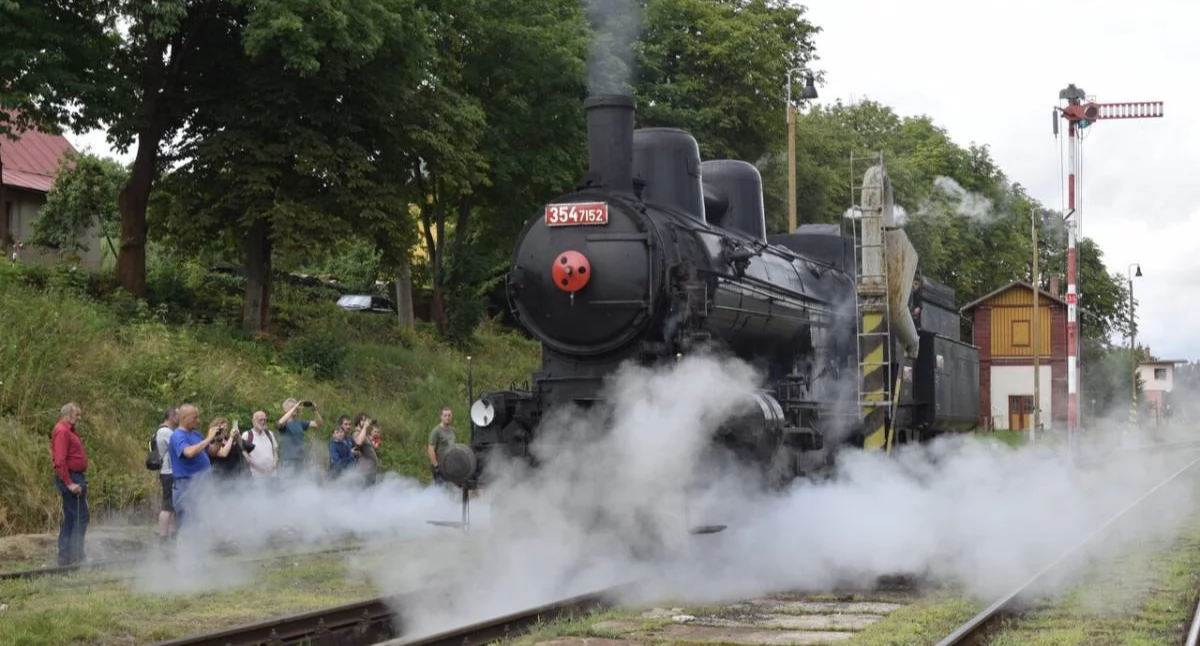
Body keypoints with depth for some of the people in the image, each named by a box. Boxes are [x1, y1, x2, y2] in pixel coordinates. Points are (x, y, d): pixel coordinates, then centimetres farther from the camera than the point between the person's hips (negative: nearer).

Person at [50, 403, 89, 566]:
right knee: (81, 517, -10)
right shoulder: (62, 431, -14)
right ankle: (75, 556, -8)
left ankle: (65, 557, 16)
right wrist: (69, 483, -23)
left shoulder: (70, 431, 17)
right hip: (70, 478, -10)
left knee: (70, 519, 12)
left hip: (75, 477, 10)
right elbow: (60, 460, -21)